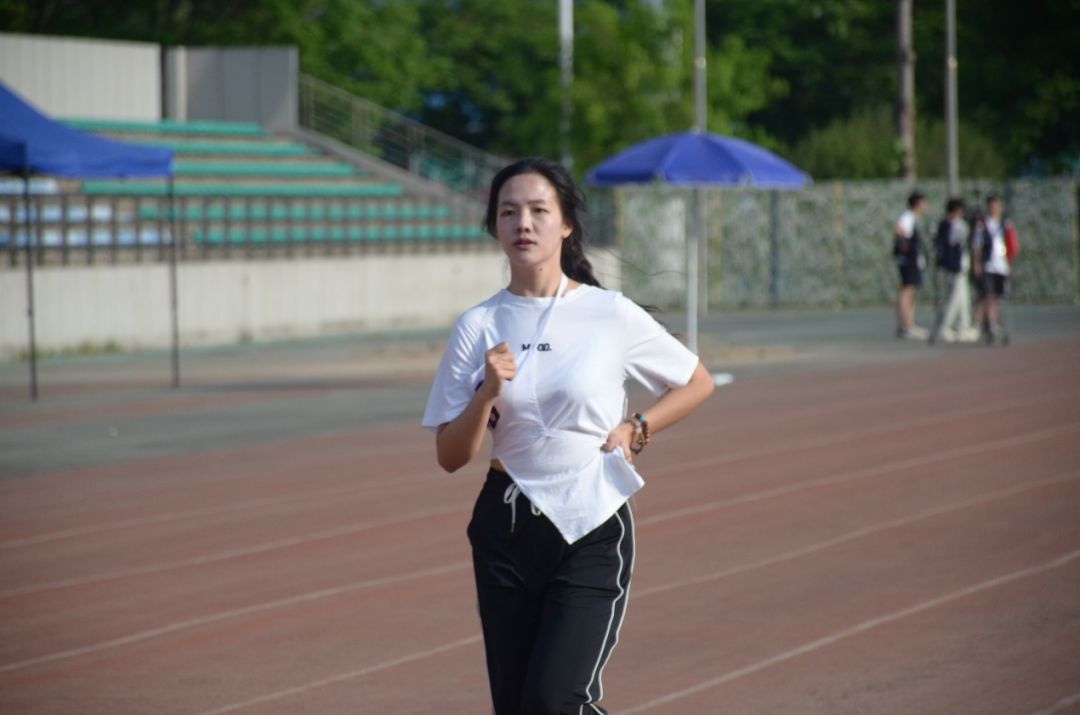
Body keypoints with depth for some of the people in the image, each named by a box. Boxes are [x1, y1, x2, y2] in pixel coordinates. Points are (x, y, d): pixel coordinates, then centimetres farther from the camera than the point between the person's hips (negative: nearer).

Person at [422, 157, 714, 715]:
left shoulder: (612, 315, -3)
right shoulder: (478, 326, 2)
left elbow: (696, 383, 12)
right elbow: (450, 456, 0)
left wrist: (635, 431, -2)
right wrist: (488, 393, -16)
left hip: (593, 528, -3)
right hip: (507, 528, 3)